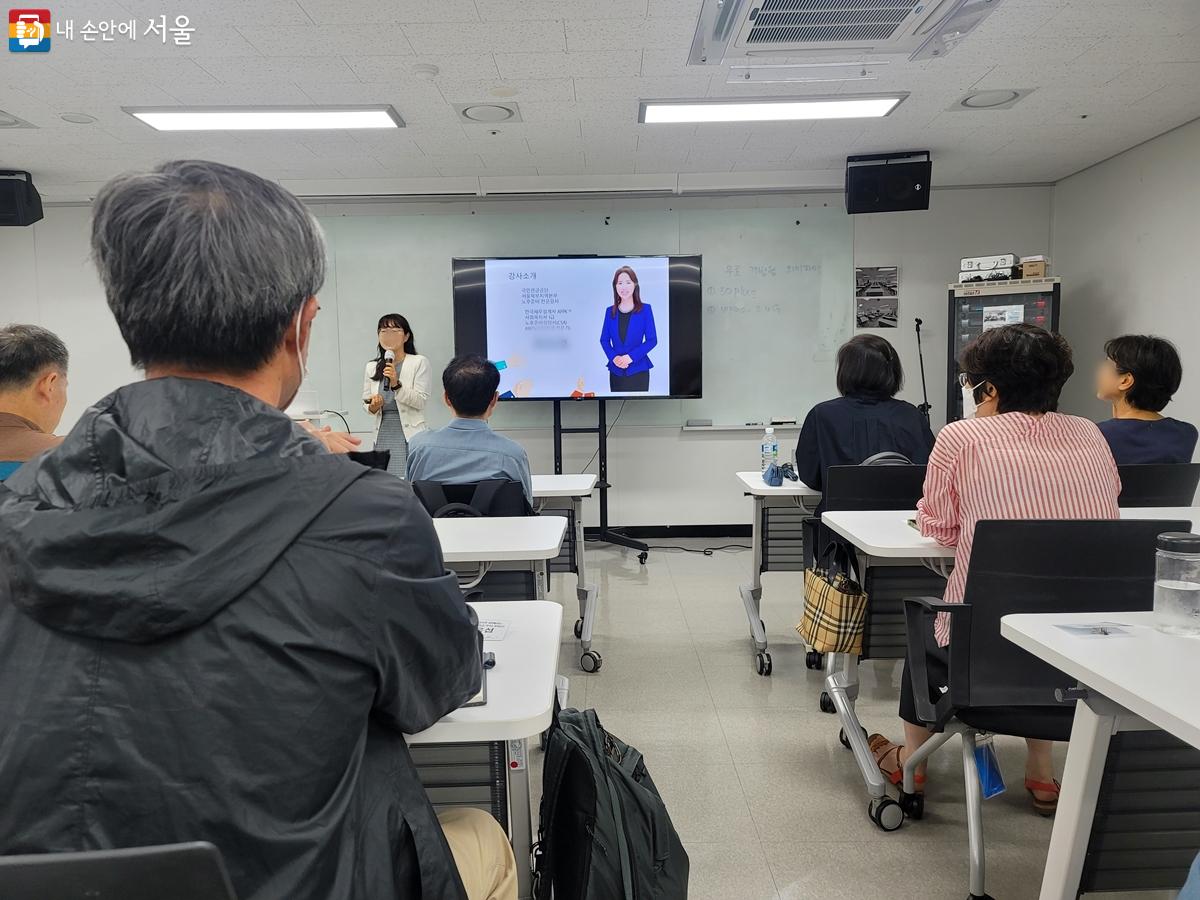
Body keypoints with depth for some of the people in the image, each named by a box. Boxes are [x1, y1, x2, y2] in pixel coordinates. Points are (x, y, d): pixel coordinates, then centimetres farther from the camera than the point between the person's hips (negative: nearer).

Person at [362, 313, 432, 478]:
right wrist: (372, 406, -6)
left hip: (410, 433, -3)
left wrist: (397, 384, -18)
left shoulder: (419, 362, 1)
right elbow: (365, 401, 16)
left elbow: (421, 401, -6)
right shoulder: (372, 366, 12)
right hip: (383, 434, 4)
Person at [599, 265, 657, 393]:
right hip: (616, 371, 3)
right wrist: (614, 357, -12)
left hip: (638, 370, -3)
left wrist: (631, 357, -16)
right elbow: (604, 340, 7)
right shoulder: (610, 311, 6)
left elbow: (652, 340, -4)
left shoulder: (645, 309, -2)